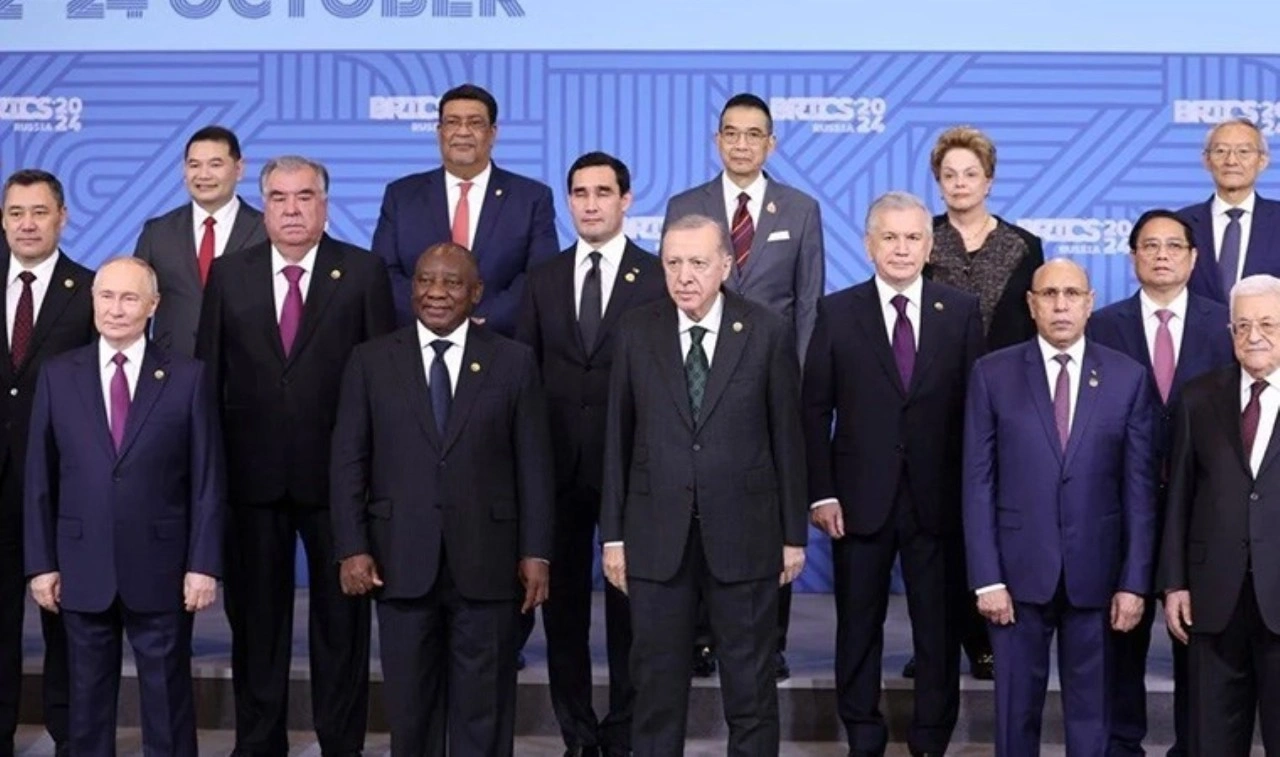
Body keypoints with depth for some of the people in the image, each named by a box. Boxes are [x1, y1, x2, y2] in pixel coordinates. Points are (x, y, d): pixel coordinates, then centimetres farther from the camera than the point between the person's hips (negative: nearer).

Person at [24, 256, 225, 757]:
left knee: (167, 695, 8)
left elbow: (207, 480, -2)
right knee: (88, 697, 11)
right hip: (82, 568, 2)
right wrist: (41, 562, 0)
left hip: (160, 569, -1)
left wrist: (204, 564, -7)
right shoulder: (58, 375, 4)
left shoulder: (187, 377, -1)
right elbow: (39, 478, 5)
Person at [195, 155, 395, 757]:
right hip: (252, 474, 2)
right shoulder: (228, 275, 6)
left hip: (336, 472, -2)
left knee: (341, 616, 7)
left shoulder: (364, 273, 0)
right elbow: (208, 373, 7)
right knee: (256, 614, 10)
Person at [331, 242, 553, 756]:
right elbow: (348, 462, 3)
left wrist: (536, 553, -2)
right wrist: (352, 548, -4)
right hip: (401, 561, 1)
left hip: (486, 560, -1)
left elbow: (533, 465, 2)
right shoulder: (371, 361, 5)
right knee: (409, 705, 9)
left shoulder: (513, 362, 4)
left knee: (483, 707, 7)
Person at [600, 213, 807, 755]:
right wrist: (613, 534, 2)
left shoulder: (768, 333, -3)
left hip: (743, 532, -1)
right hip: (657, 534, 1)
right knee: (657, 681, 9)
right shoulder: (636, 332, 2)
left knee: (751, 683, 9)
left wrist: (794, 534, 0)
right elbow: (618, 438, 4)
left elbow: (788, 437, 0)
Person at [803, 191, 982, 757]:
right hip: (860, 497, 0)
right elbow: (815, 409, 1)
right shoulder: (837, 312, 2)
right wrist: (821, 492, -5)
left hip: (938, 498, 0)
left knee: (940, 627, 7)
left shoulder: (962, 312, 3)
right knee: (858, 626, 9)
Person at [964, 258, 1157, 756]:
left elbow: (1139, 487, 2)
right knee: (1016, 706, 9)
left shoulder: (1128, 378, 2)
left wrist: (1135, 581, -3)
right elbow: (978, 483, -2)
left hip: (1095, 572, 1)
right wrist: (986, 578, -8)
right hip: (1019, 569, 0)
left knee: (1090, 709, 10)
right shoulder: (993, 374, 0)